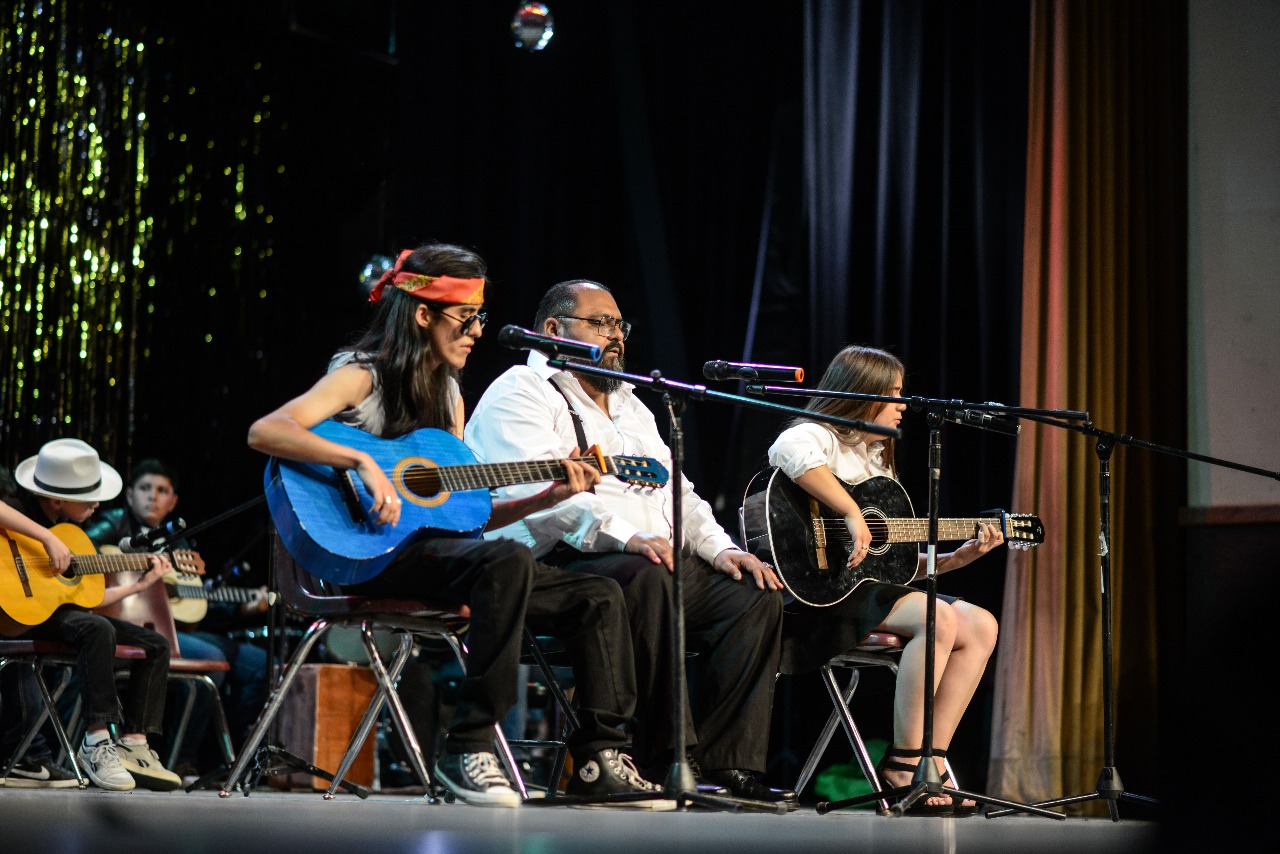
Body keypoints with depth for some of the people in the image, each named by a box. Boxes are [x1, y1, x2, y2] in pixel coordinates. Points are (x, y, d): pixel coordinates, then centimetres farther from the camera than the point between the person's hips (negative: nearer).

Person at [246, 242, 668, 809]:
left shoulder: (447, 393, 20)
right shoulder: (363, 374, -5)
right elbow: (265, 432, -21)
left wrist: (548, 497, 6)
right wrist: (360, 462, -31)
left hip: (436, 546, 8)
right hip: (374, 555, -8)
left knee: (598, 599, -3)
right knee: (508, 561, -36)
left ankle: (598, 759, -3)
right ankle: (468, 747, -29)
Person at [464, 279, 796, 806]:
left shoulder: (630, 406, 30)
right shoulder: (523, 392, 0)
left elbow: (675, 489, 27)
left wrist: (720, 548, 7)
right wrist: (623, 536, -30)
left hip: (657, 559, 8)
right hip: (558, 564, -8)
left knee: (755, 594, -12)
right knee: (644, 578, -37)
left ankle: (729, 765, -16)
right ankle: (669, 761, -34)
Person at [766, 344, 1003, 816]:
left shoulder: (878, 462, 25)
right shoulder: (821, 437, -4)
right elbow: (789, 451, -34)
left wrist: (960, 556, 9)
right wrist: (852, 513, -31)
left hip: (871, 586, 10)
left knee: (980, 626, -5)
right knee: (939, 618, -27)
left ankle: (932, 763, -7)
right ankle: (903, 765, -19)